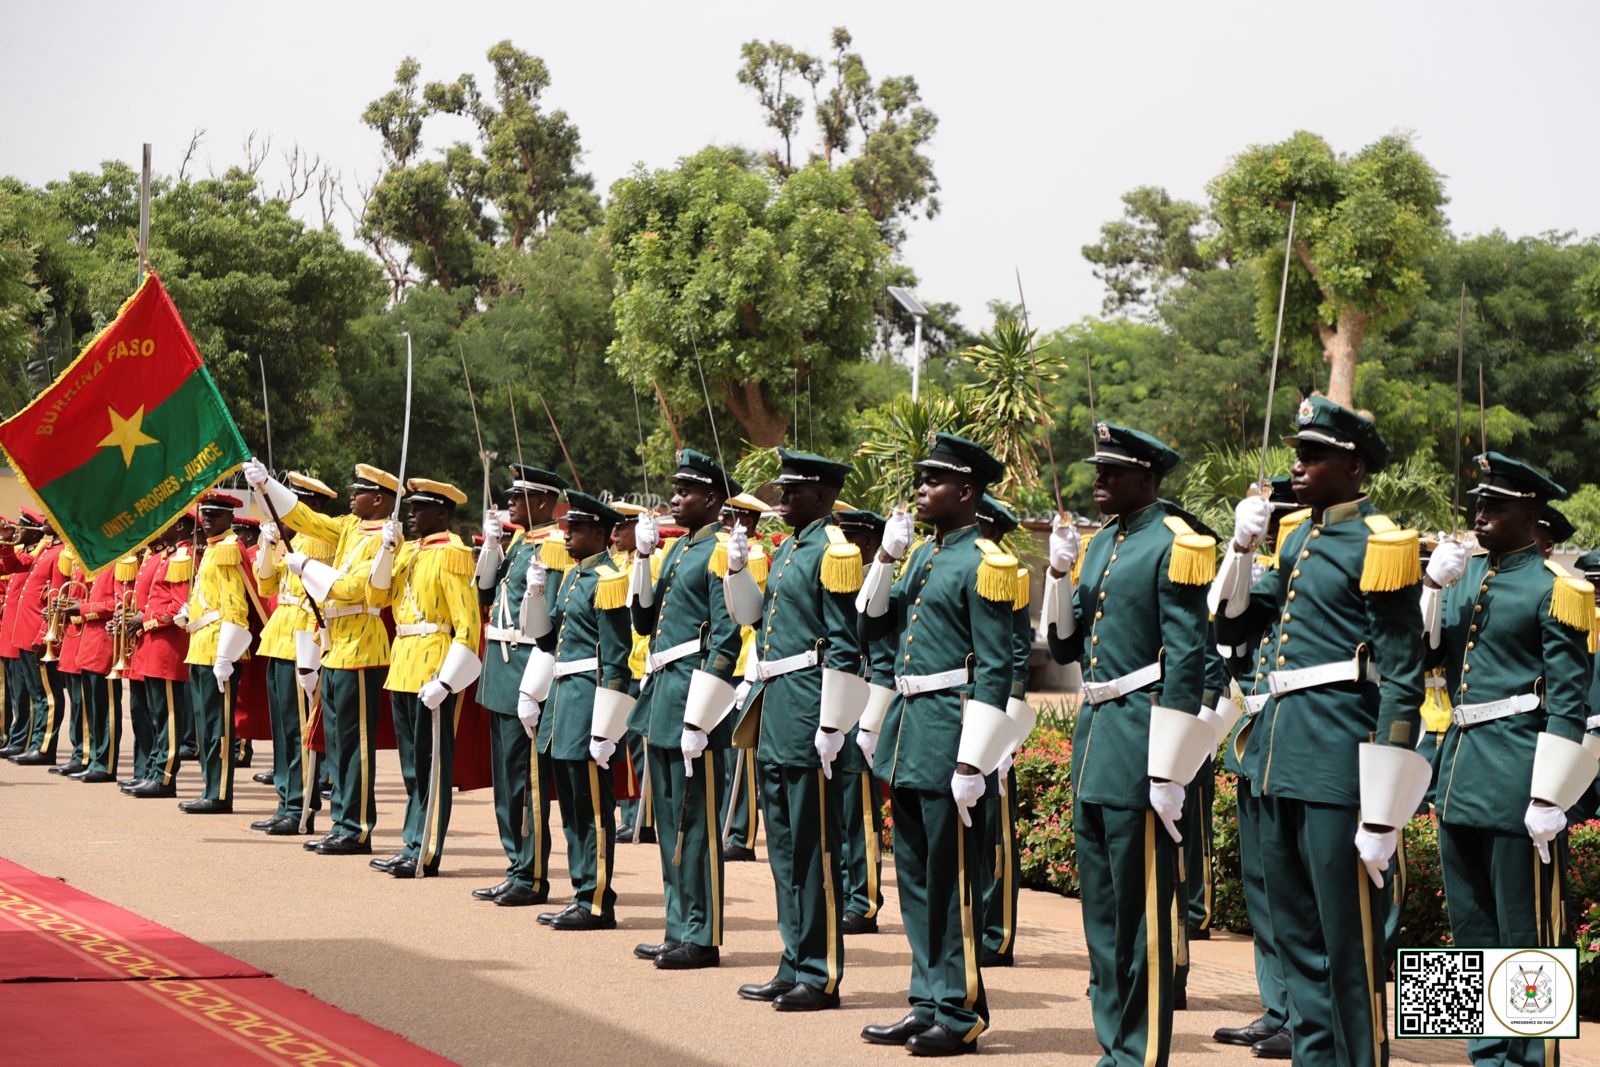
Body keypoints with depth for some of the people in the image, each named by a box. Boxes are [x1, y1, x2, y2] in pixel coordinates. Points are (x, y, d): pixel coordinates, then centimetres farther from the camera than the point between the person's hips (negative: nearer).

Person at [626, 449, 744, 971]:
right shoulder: (679, 549, 16)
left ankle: (703, 938, 2)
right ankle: (679, 931, 20)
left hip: (692, 696, -9)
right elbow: (644, 620, 17)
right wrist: (643, 557, 6)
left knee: (694, 823, -4)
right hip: (661, 693, 9)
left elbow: (727, 639, -17)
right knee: (670, 822, 13)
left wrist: (697, 719, -20)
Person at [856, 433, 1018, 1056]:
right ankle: (928, 1004, 19)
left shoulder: (983, 562, -11)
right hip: (908, 724, 9)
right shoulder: (922, 555, 15)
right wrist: (887, 555, 7)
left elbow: (995, 671, -15)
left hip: (947, 727, -9)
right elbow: (873, 626, 20)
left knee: (951, 880, -3)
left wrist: (971, 762, -19)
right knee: (914, 874, 11)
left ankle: (961, 1014, 4)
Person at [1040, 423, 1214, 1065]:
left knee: (1141, 913, -3)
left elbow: (1188, 664, -15)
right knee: (1100, 908, 13)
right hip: (1095, 726, 9)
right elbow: (1065, 647, 18)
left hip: (1142, 735, -9)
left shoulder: (1176, 545, -10)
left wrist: (1168, 772, -18)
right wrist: (1060, 571, 2)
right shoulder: (1101, 544, 15)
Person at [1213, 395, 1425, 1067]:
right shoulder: (1298, 539, 15)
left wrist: (1382, 817, -17)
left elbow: (1402, 685, -14)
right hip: (1280, 755, 8)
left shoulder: (1378, 546, -10)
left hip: (1339, 758, -8)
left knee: (1349, 946, -3)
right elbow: (1232, 627, 21)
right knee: (1297, 938, 14)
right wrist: (1242, 547, 4)